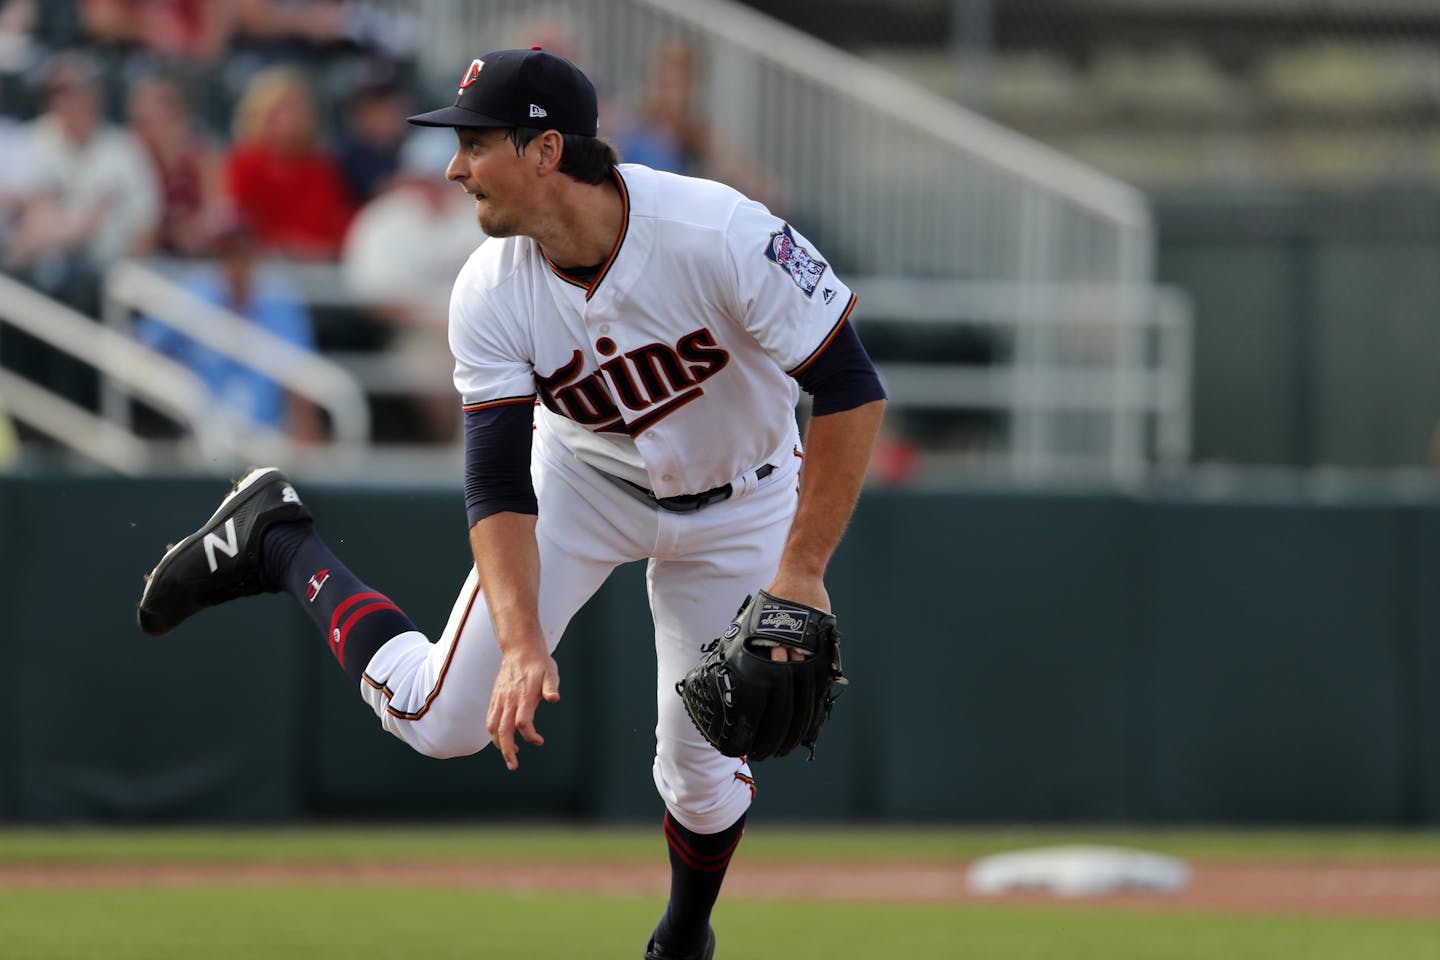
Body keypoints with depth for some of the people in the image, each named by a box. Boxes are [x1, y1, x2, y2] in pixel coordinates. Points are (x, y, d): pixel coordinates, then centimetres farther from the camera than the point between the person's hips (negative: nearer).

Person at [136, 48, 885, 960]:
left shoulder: (722, 235, -35)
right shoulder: (491, 294, -24)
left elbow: (851, 390, -31)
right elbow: (500, 485, -24)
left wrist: (802, 572, -32)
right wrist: (522, 643, -39)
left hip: (737, 504, -1)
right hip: (584, 479, 1)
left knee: (703, 764, -2)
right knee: (440, 720, -7)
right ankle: (273, 539, 17)